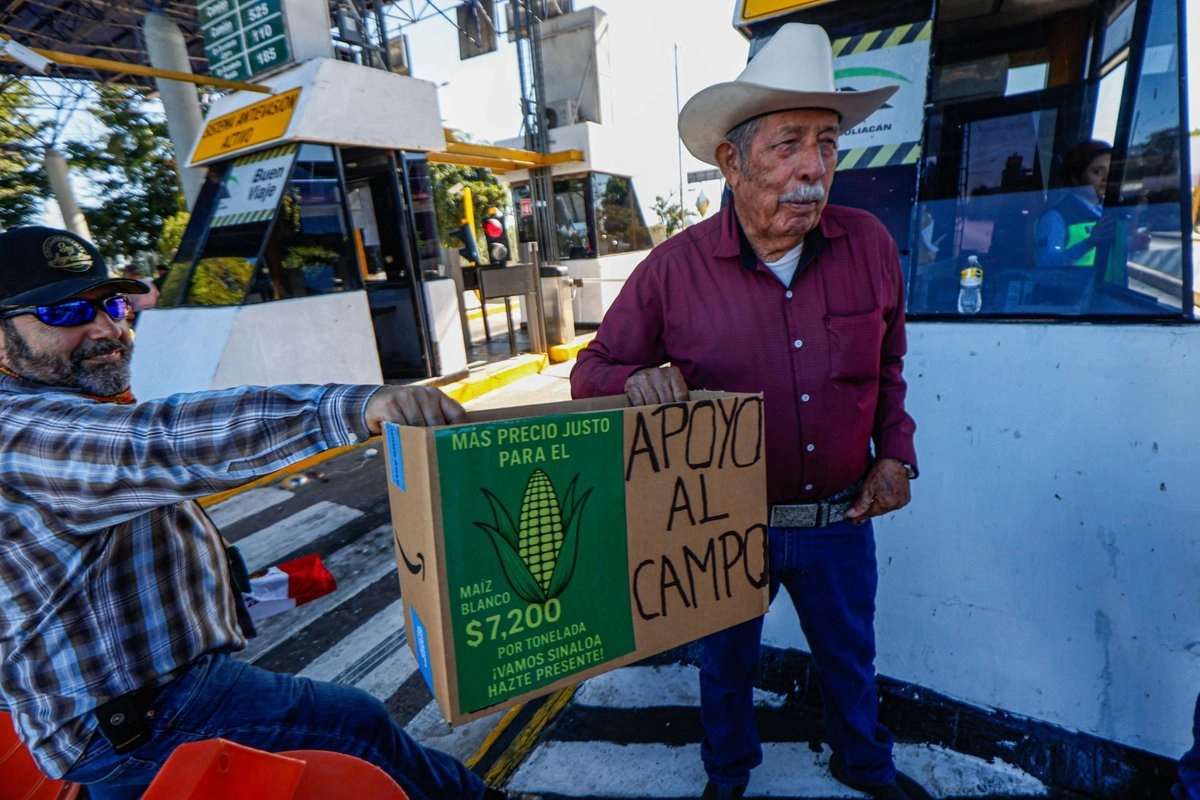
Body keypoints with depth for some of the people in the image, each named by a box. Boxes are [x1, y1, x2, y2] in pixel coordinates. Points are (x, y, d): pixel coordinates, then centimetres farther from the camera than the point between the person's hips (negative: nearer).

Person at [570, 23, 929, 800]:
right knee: (727, 662, 24)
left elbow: (889, 365, 7)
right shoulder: (674, 268, -17)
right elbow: (592, 371, -10)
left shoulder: (870, 245, -8)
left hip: (840, 521, 3)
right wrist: (639, 378, -31)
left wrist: (896, 453, -1)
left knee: (849, 657, 28)